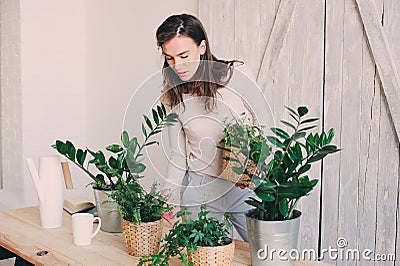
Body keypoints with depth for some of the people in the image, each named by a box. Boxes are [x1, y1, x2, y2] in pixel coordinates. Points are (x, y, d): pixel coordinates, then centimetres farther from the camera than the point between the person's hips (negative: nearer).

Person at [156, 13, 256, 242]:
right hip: (199, 191, 1)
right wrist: (168, 195, -7)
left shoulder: (235, 76, -7)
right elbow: (178, 154, 6)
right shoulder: (173, 95, 0)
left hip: (244, 187, -1)